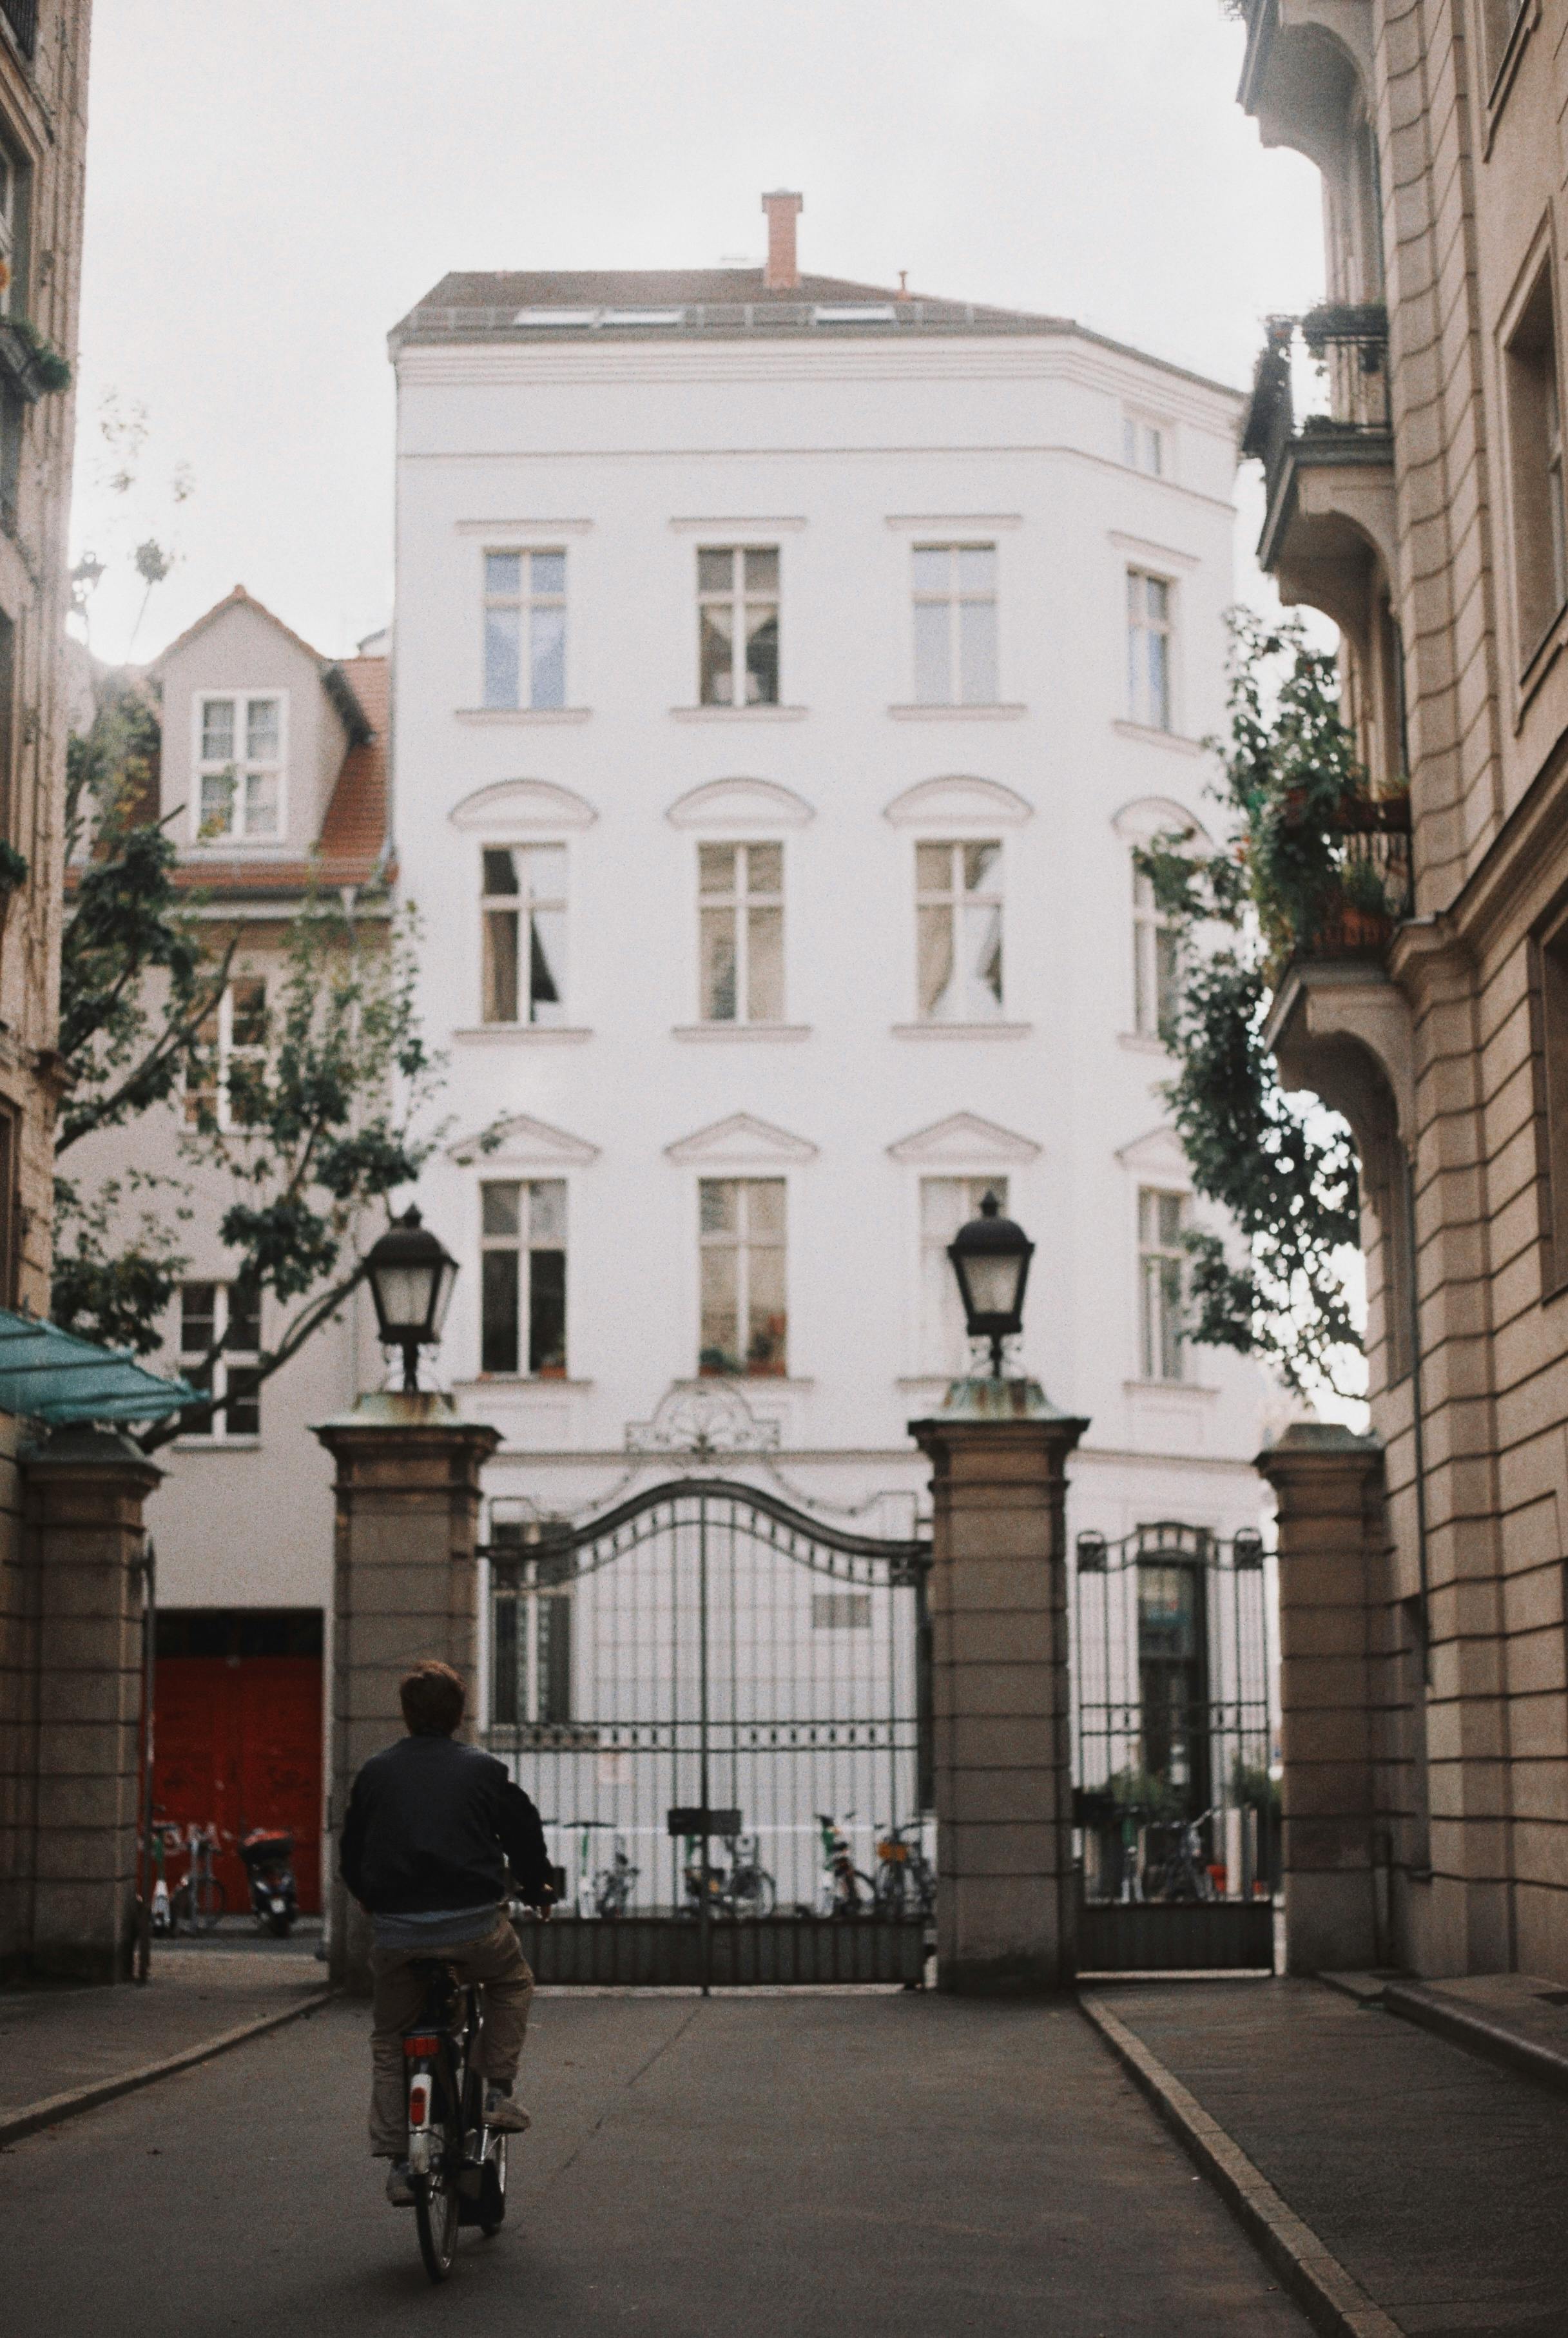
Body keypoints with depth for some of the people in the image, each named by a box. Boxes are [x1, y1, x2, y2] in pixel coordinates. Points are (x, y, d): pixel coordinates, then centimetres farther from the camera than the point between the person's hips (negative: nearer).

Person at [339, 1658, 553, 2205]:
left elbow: (351, 1856, 14)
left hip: (397, 1932, 1)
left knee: (389, 2041, 18)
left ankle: (399, 2163, 11)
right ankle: (496, 2092, 16)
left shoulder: (375, 1773, 8)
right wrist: (537, 1892, 29)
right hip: (473, 1924, -1)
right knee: (512, 1982, 29)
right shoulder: (485, 1771, 4)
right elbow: (524, 1836, 10)